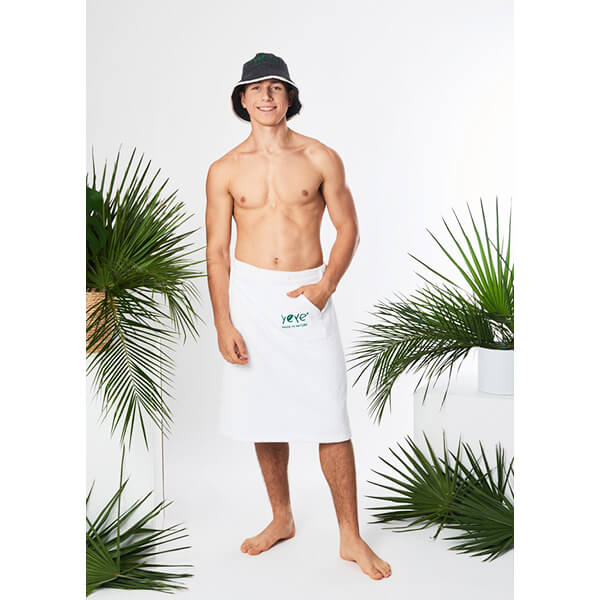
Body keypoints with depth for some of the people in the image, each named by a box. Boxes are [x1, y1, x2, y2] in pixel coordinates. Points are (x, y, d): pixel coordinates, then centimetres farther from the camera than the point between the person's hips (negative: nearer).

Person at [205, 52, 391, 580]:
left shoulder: (321, 158, 1)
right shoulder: (225, 171, 4)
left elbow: (348, 229, 4)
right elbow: (217, 250, 3)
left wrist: (326, 284, -11)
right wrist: (223, 324, -3)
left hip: (308, 296, -1)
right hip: (250, 294, 2)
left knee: (331, 421, -2)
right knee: (264, 416, 11)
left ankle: (350, 537, 13)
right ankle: (282, 519, 30)